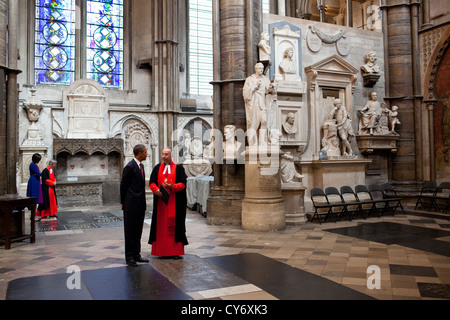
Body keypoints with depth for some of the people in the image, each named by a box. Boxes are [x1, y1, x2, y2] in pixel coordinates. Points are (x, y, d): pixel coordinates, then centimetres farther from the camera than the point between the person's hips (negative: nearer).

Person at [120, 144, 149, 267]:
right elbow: (123, 185, -8)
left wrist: (143, 201, 15)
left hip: (140, 204, 8)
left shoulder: (141, 165, 13)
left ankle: (136, 255, 23)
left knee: (138, 231, 14)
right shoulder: (130, 167, -14)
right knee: (130, 231, 1)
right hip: (131, 205, -8)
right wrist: (123, 202, 0)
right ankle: (129, 257, 10)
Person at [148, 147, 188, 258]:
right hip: (160, 200, 3)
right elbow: (152, 182, 6)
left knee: (175, 224, -1)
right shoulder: (157, 168, 10)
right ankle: (162, 250, 11)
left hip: (175, 202, -3)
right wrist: (156, 190, -13)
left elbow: (183, 183, -5)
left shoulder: (178, 168, 1)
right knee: (161, 224, 3)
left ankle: (176, 251, 7)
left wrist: (172, 187, -21)